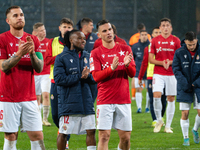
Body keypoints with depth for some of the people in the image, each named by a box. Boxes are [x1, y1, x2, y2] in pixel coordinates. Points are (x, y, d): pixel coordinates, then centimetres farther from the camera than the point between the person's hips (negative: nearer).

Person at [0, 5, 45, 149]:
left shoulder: (33, 40, 9)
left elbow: (39, 68, 4)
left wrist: (32, 52, -14)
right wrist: (19, 54, -24)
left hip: (29, 97, 3)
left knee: (38, 136, -2)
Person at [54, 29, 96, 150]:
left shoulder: (88, 57, 12)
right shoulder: (61, 58, -3)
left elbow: (95, 78, 9)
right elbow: (59, 79, -14)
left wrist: (88, 76, -14)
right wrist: (79, 77, -17)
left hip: (86, 102, 4)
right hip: (68, 103, -4)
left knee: (91, 131, 1)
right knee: (63, 133, 3)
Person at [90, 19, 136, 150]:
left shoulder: (126, 49, 9)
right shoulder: (96, 53, 1)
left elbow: (133, 73, 7)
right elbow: (96, 76, -8)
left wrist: (127, 65, -15)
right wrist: (111, 68, -23)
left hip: (124, 99, 3)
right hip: (105, 100, -3)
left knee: (125, 137, 4)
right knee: (104, 136, -10)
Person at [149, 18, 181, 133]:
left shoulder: (176, 40, 4)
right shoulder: (155, 41, 5)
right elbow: (150, 59, 4)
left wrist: (170, 62, -14)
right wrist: (162, 63, -13)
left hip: (172, 74, 0)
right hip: (158, 74, 0)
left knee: (171, 99, 1)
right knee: (156, 96, -16)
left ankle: (168, 125, 11)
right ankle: (159, 120, 6)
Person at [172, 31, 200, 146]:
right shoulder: (179, 53, -4)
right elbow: (176, 69, -4)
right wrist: (184, 83, -15)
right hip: (184, 88, 0)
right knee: (185, 113, -3)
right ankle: (186, 137, 11)